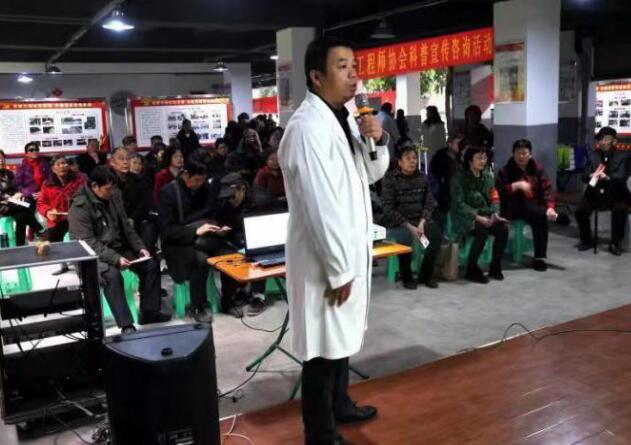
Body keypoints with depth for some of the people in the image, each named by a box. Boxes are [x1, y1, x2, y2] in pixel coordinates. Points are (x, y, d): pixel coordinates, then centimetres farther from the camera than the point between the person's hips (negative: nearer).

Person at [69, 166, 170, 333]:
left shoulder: (114, 196, 3)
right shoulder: (79, 207, -19)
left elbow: (126, 226, 11)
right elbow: (89, 243, -24)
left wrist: (139, 247, -2)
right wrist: (115, 259, -32)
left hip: (118, 248, 7)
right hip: (93, 255, -7)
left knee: (151, 264, -7)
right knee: (112, 274, -35)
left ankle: (149, 312, 2)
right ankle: (126, 325, -30)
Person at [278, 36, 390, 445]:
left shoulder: (345, 118, 8)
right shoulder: (308, 127, -21)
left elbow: (372, 175, 17)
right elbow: (320, 207, -24)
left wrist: (379, 141, -4)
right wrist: (338, 270, -20)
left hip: (349, 249, 9)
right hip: (324, 259, -9)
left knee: (343, 337, 23)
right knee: (324, 347, 4)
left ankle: (339, 405, 43)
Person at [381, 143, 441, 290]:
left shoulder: (422, 178, 7)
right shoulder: (390, 178, -7)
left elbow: (429, 203, 5)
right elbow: (388, 208, -12)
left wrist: (422, 223, -14)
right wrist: (409, 226, -20)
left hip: (419, 219, 4)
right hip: (397, 221, -4)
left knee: (437, 235, -22)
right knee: (405, 239, -34)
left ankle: (426, 274, -2)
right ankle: (406, 277, -8)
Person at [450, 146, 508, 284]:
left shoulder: (488, 176, 8)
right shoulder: (459, 178, -9)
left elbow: (493, 199, 8)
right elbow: (459, 204, -16)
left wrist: (495, 214, -14)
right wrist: (477, 217, -26)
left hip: (484, 214, 6)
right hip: (464, 216, -5)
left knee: (503, 229, -21)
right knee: (482, 231, -33)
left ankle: (495, 267, -4)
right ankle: (471, 270, -17)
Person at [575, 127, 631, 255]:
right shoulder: (593, 155, 10)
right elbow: (584, 176, 3)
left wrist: (607, 177, -34)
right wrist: (592, 176, -21)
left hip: (615, 194, -3)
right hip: (595, 193, 3)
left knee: (620, 210, -31)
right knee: (580, 211, -19)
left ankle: (615, 244, -12)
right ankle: (587, 240, 4)